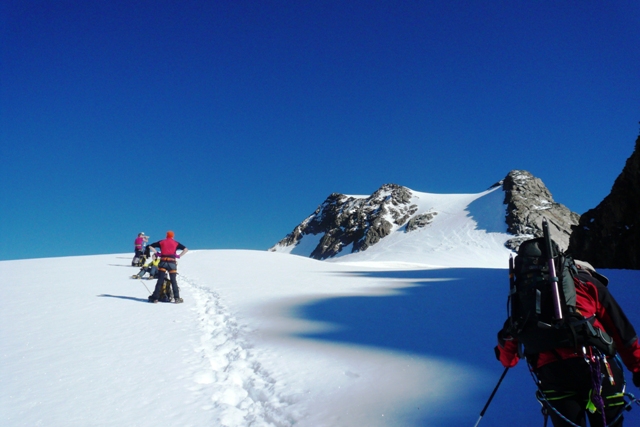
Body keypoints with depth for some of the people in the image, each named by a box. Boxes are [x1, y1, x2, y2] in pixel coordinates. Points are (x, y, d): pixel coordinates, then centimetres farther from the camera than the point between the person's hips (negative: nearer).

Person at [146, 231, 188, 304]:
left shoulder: (161, 242, 15)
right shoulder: (176, 243, 11)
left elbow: (150, 246, 15)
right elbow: (186, 249, 4)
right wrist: (179, 255, 5)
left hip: (163, 262, 1)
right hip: (172, 263, -1)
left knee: (160, 281, 3)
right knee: (173, 281, 4)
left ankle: (155, 298, 3)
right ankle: (177, 298, 1)